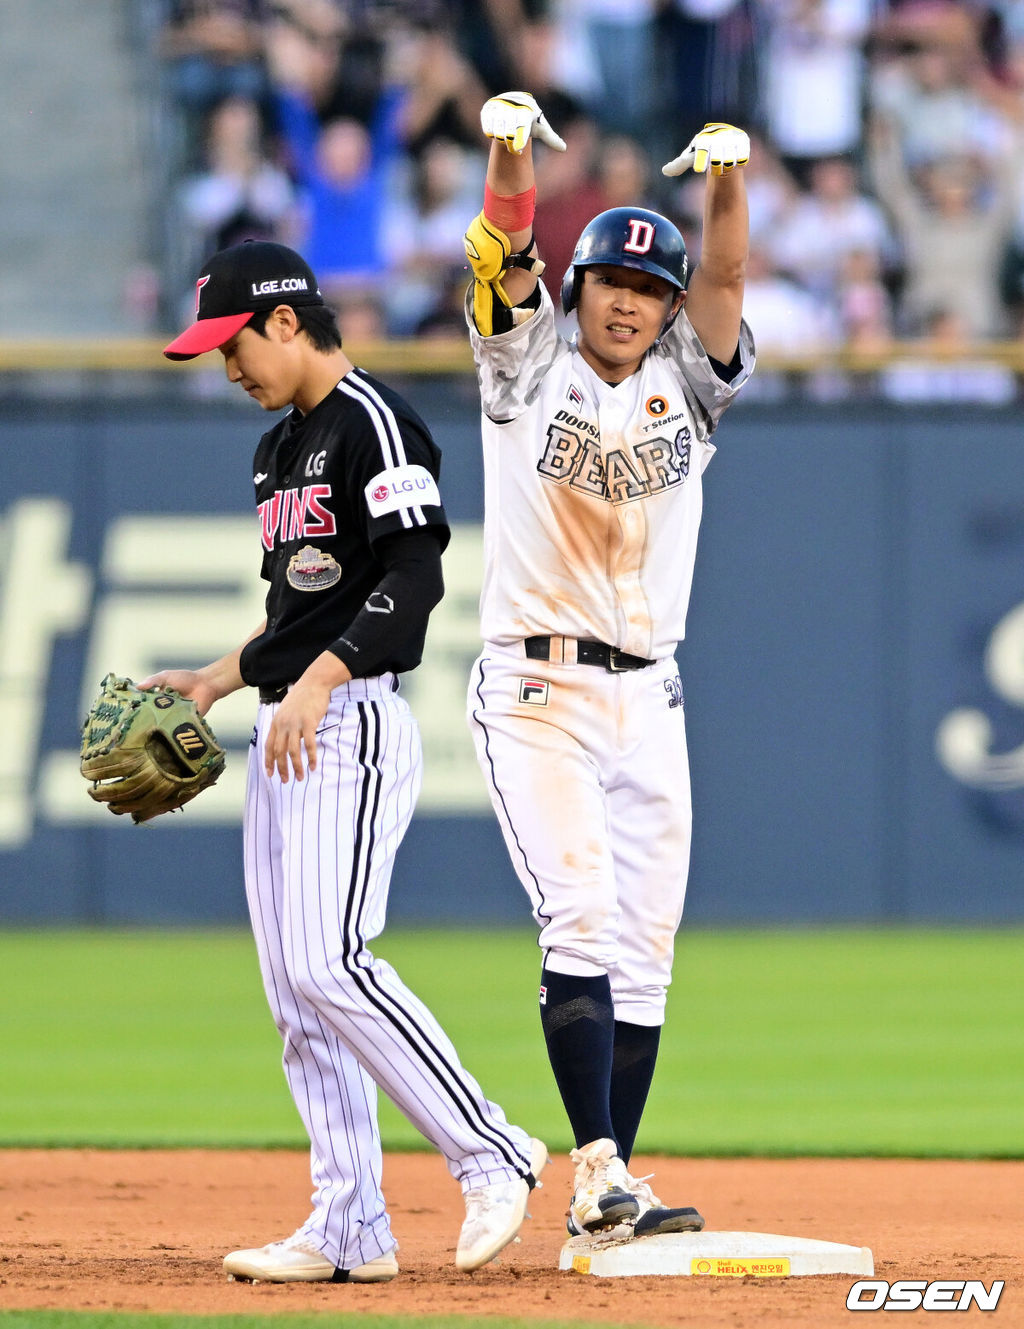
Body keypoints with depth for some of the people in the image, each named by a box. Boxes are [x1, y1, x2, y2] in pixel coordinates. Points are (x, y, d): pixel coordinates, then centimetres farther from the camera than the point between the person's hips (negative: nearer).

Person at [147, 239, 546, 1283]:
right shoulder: (279, 448, 20)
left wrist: (321, 677, -28)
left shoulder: (373, 423, -10)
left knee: (328, 964, -19)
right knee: (294, 989, 5)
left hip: (352, 727, -10)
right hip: (282, 735, 10)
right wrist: (216, 678, 17)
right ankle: (350, 1230, 6)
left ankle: (490, 1155, -11)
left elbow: (415, 579, -20)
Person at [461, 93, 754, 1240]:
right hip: (536, 690, -4)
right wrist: (508, 150, -30)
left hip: (647, 701, 4)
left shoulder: (686, 386, 11)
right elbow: (505, 249, -12)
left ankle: (609, 1193, 6)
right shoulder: (529, 369, 4)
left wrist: (728, 177, -23)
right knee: (582, 920, -16)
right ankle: (598, 1173, -21)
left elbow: (725, 274, -4)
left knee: (644, 946, 3)